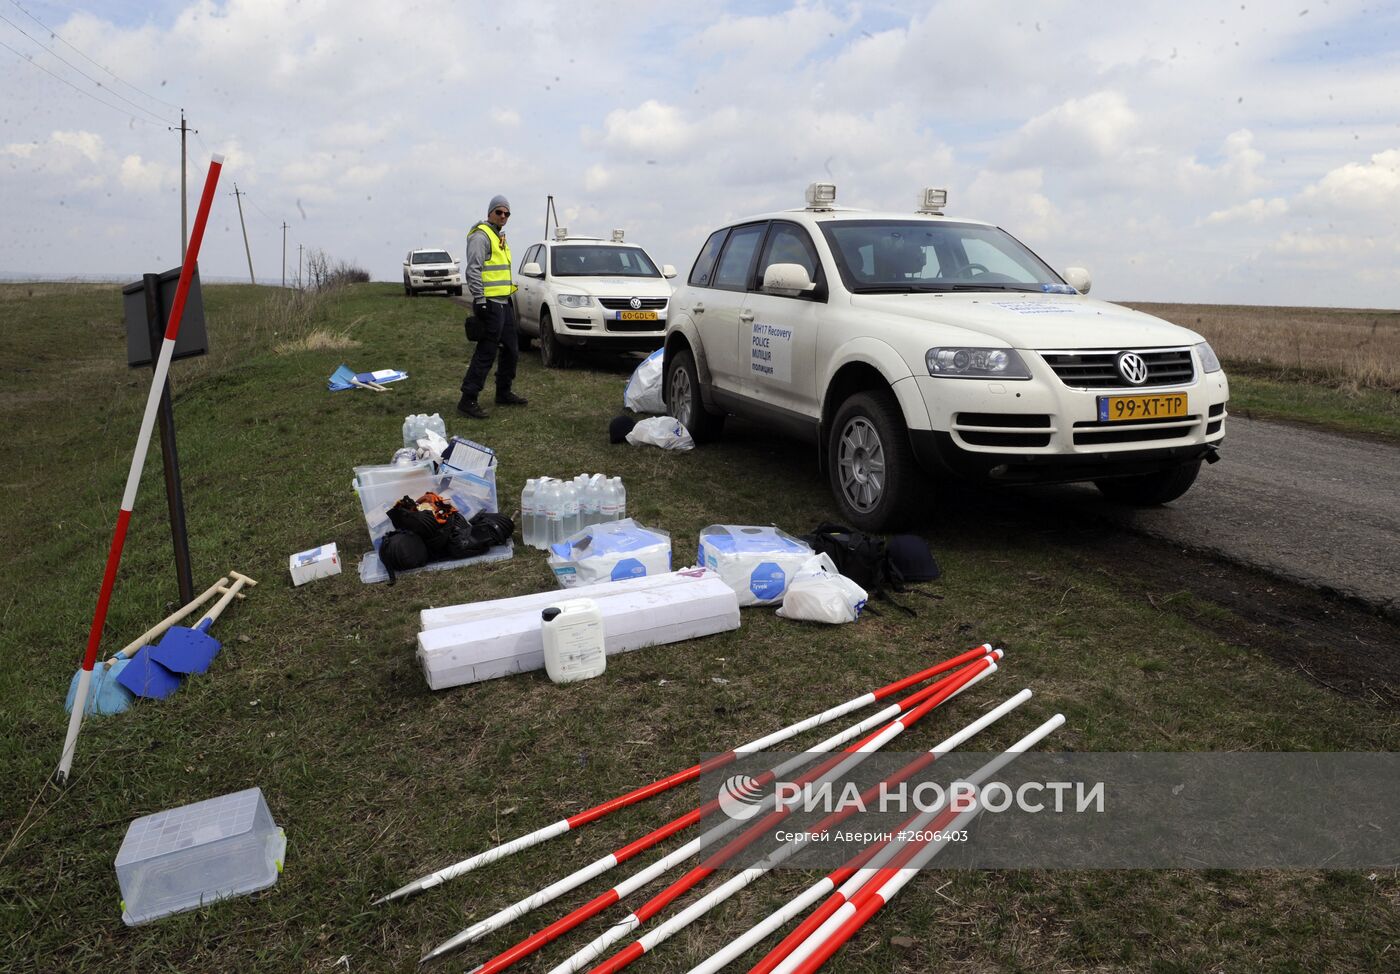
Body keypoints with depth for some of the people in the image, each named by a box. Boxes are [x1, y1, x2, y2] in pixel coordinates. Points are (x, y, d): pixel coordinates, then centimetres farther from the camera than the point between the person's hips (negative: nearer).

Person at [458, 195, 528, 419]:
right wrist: (479, 300, -24)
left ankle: (503, 393, 28)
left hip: (505, 302, 10)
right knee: (486, 353, -12)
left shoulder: (500, 237, 20)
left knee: (511, 350, 16)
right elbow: (473, 270, -18)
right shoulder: (481, 235, -10)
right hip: (490, 303, -10)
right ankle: (468, 401, -10)